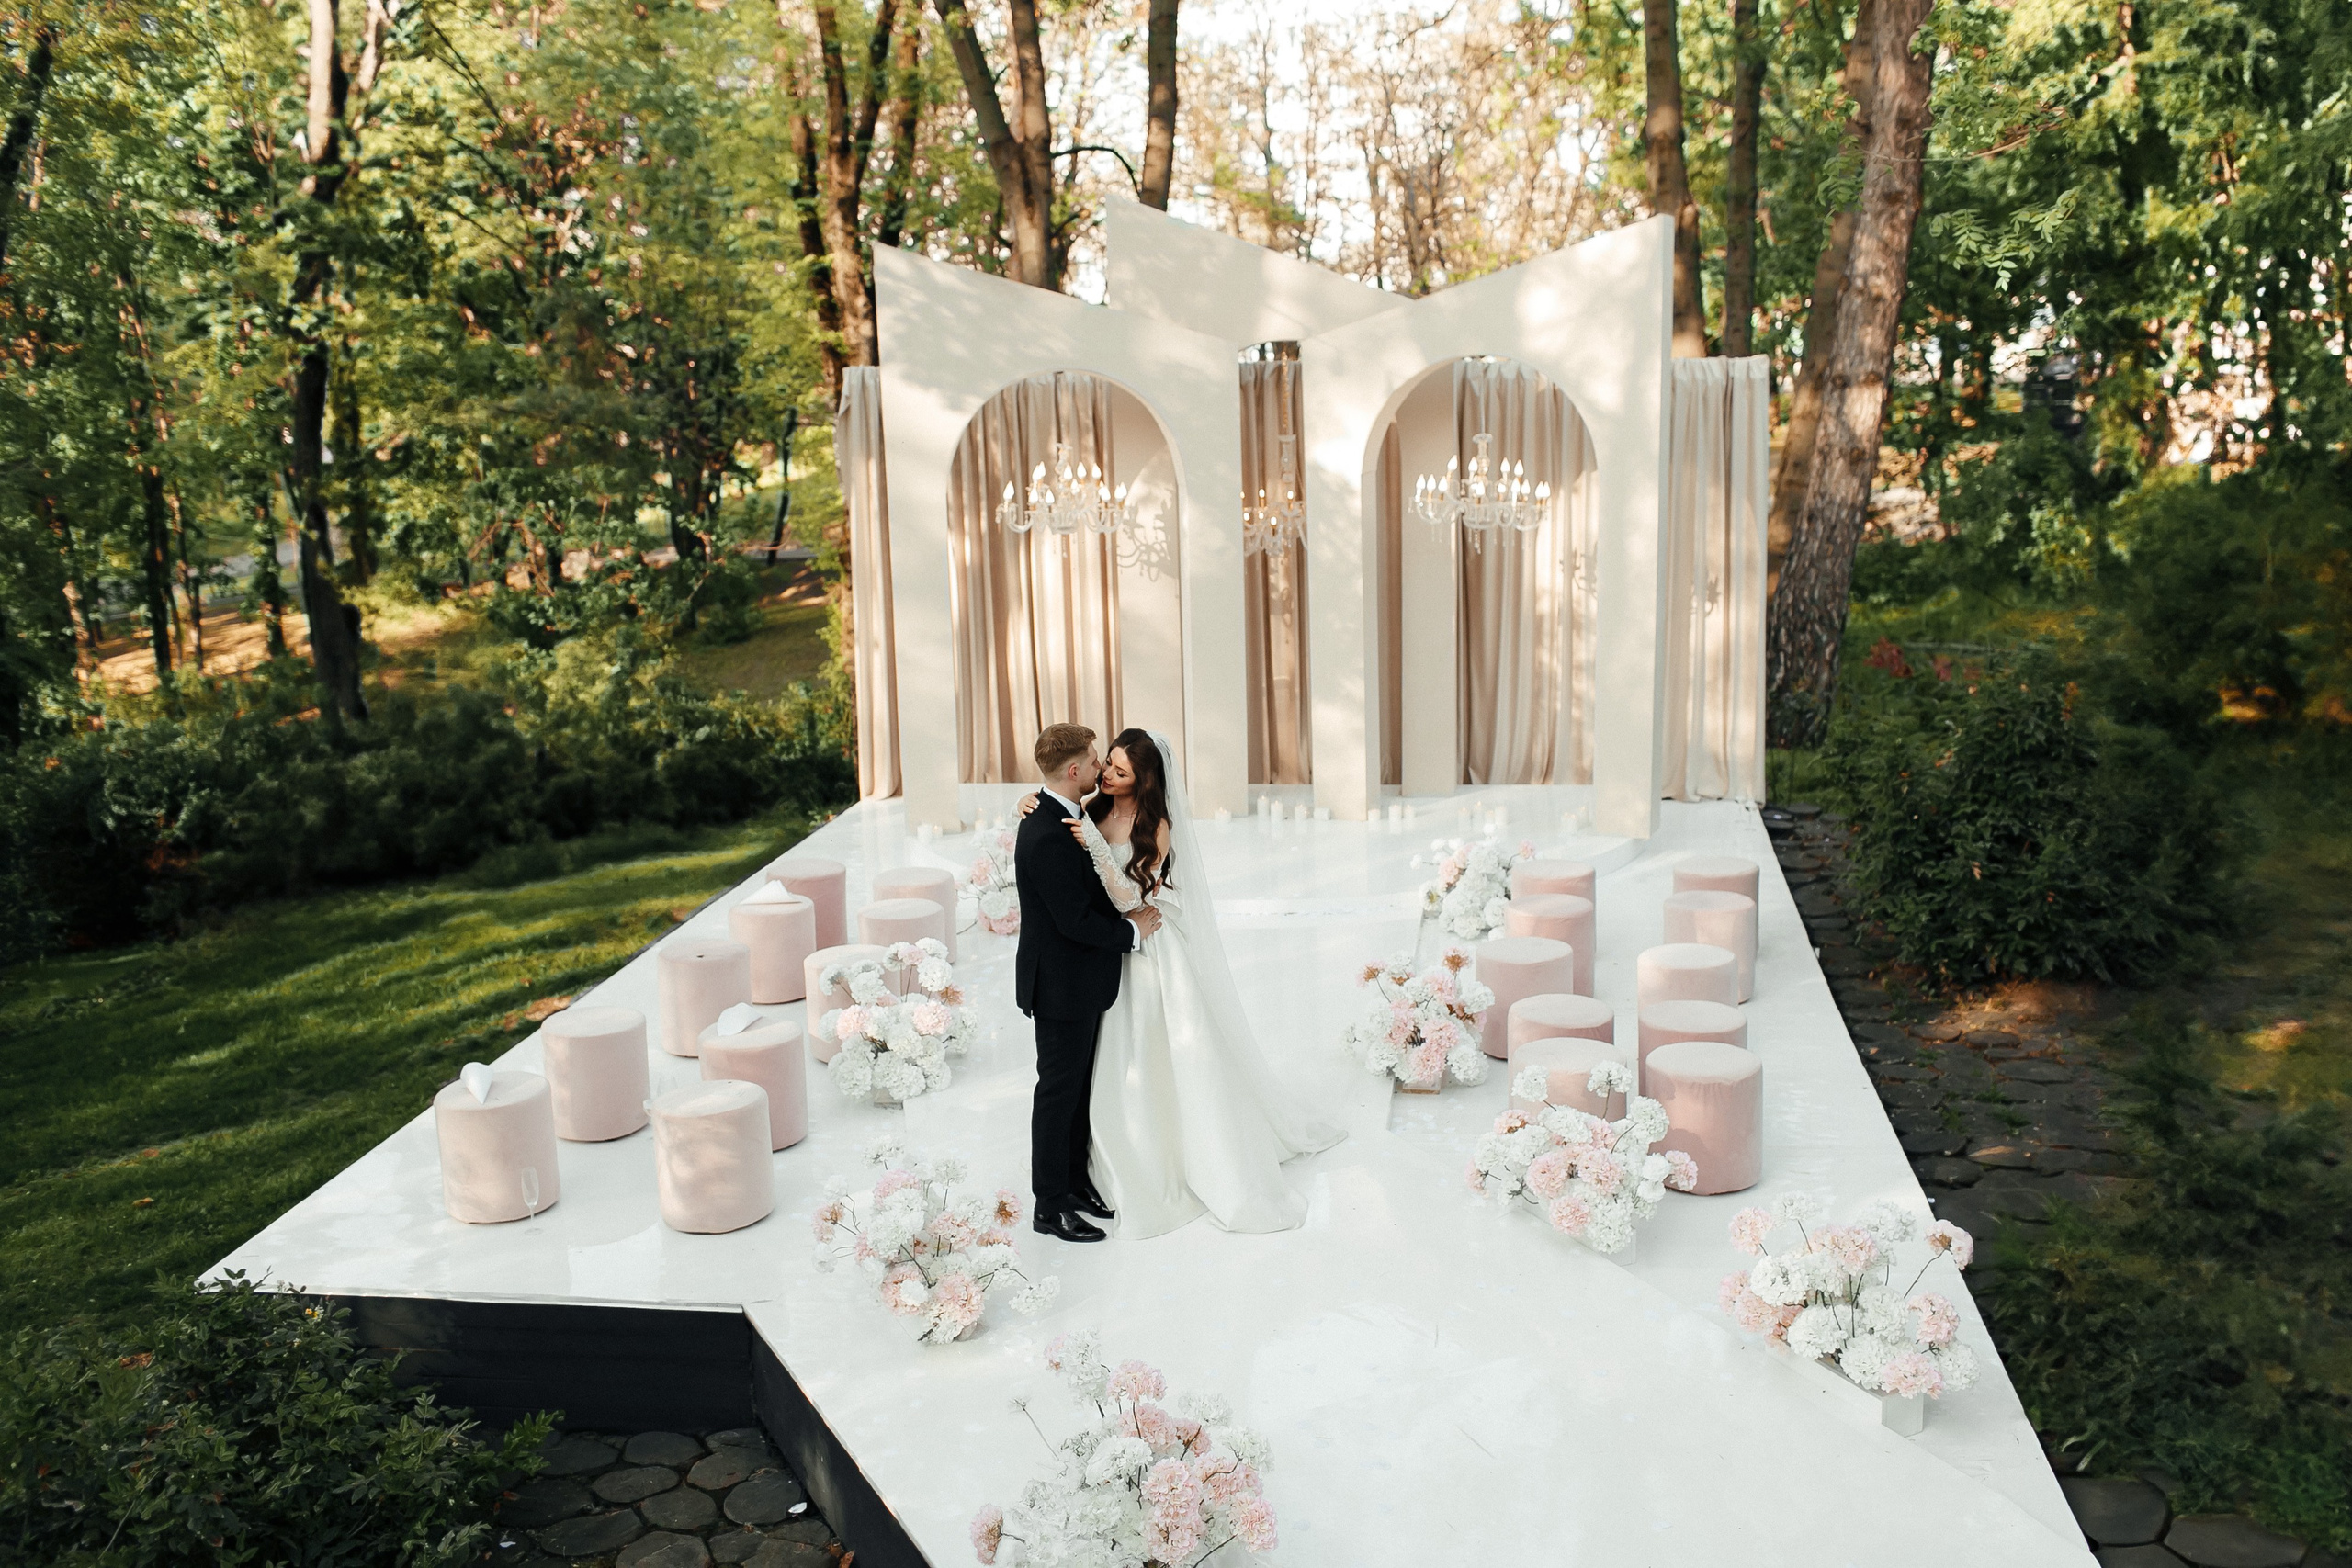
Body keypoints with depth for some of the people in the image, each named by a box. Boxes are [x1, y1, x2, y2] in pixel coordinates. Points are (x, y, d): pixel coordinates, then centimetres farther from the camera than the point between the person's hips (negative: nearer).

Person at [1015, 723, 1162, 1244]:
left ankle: (1076, 1181, 34)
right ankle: (1050, 1205, 17)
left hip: (1080, 981, 10)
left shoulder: (1059, 816, 5)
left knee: (1080, 1085, 19)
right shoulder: (1047, 836, -28)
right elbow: (1076, 920, -27)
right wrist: (1132, 931, -13)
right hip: (1063, 985, -10)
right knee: (1060, 1092, 3)